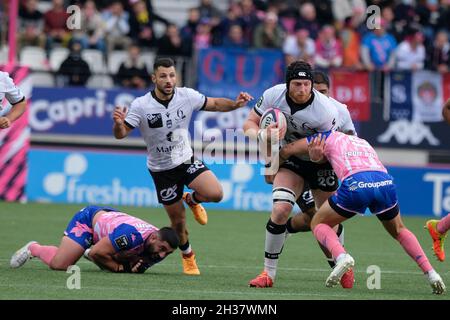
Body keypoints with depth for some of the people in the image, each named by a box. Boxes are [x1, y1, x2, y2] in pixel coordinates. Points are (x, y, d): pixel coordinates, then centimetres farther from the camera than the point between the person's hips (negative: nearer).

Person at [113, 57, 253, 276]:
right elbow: (121, 134, -19)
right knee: (178, 222, 5)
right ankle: (187, 256, 35)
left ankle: (192, 200, 14)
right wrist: (118, 123, -42)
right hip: (162, 169, -2)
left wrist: (235, 104, -16)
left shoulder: (187, 96, -11)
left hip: (187, 160, 2)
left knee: (215, 194, -23)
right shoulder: (141, 106, -19)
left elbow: (215, 104, 2)